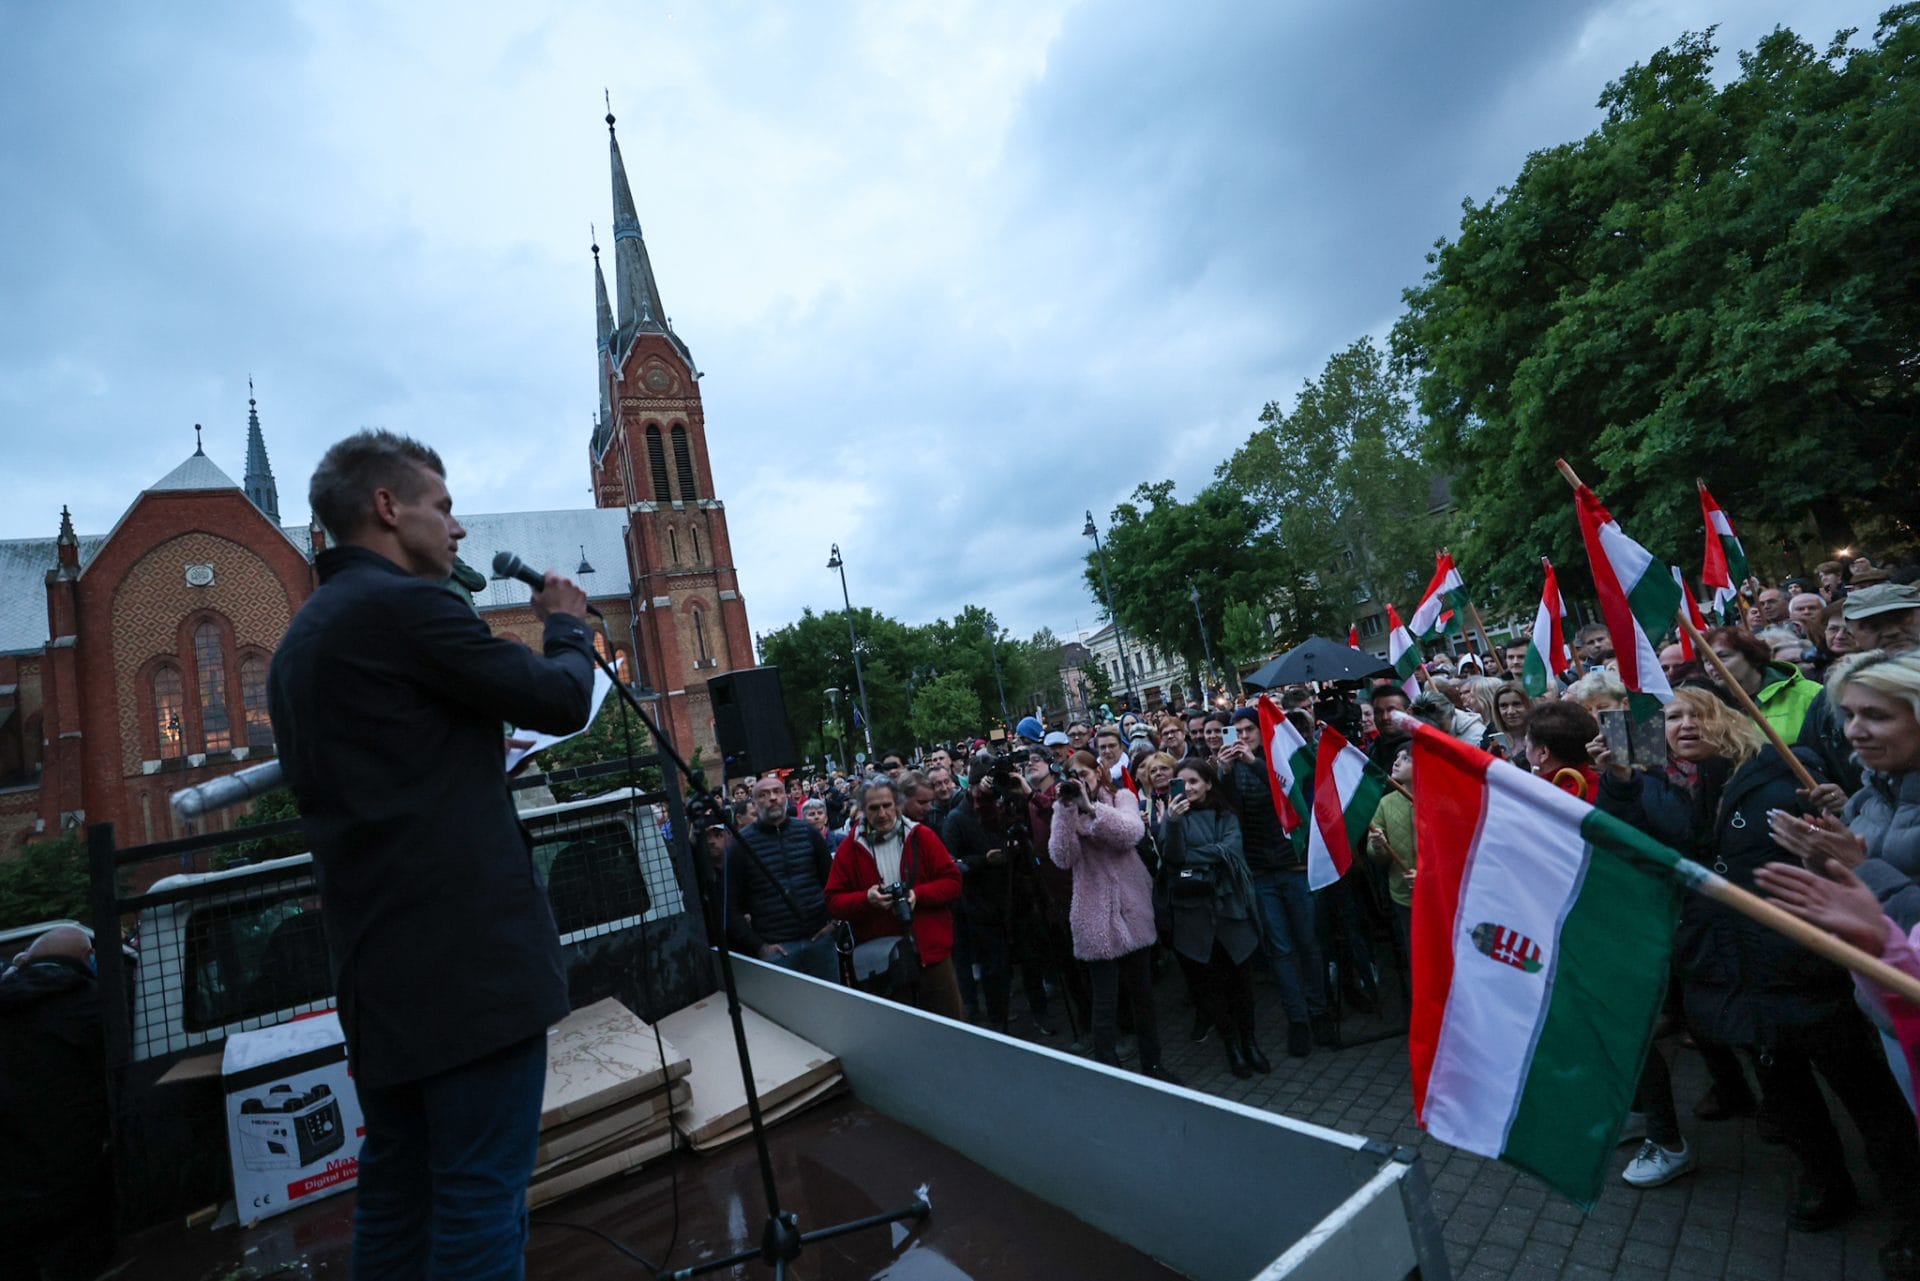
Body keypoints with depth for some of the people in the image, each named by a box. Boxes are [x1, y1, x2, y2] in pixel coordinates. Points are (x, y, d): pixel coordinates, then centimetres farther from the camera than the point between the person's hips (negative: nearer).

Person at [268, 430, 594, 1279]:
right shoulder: (403, 603, -12)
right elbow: (560, 701, -8)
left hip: (376, 965, 10)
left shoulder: (300, 639, 17)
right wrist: (568, 624, 11)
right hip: (469, 954, -9)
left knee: (395, 1197, 18)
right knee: (482, 1201, -1)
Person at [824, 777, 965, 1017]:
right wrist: (866, 899, -17)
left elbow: (952, 882, -1)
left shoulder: (921, 836, -1)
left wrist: (918, 895, -17)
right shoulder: (850, 847, 1)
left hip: (931, 950, 0)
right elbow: (833, 901, 1)